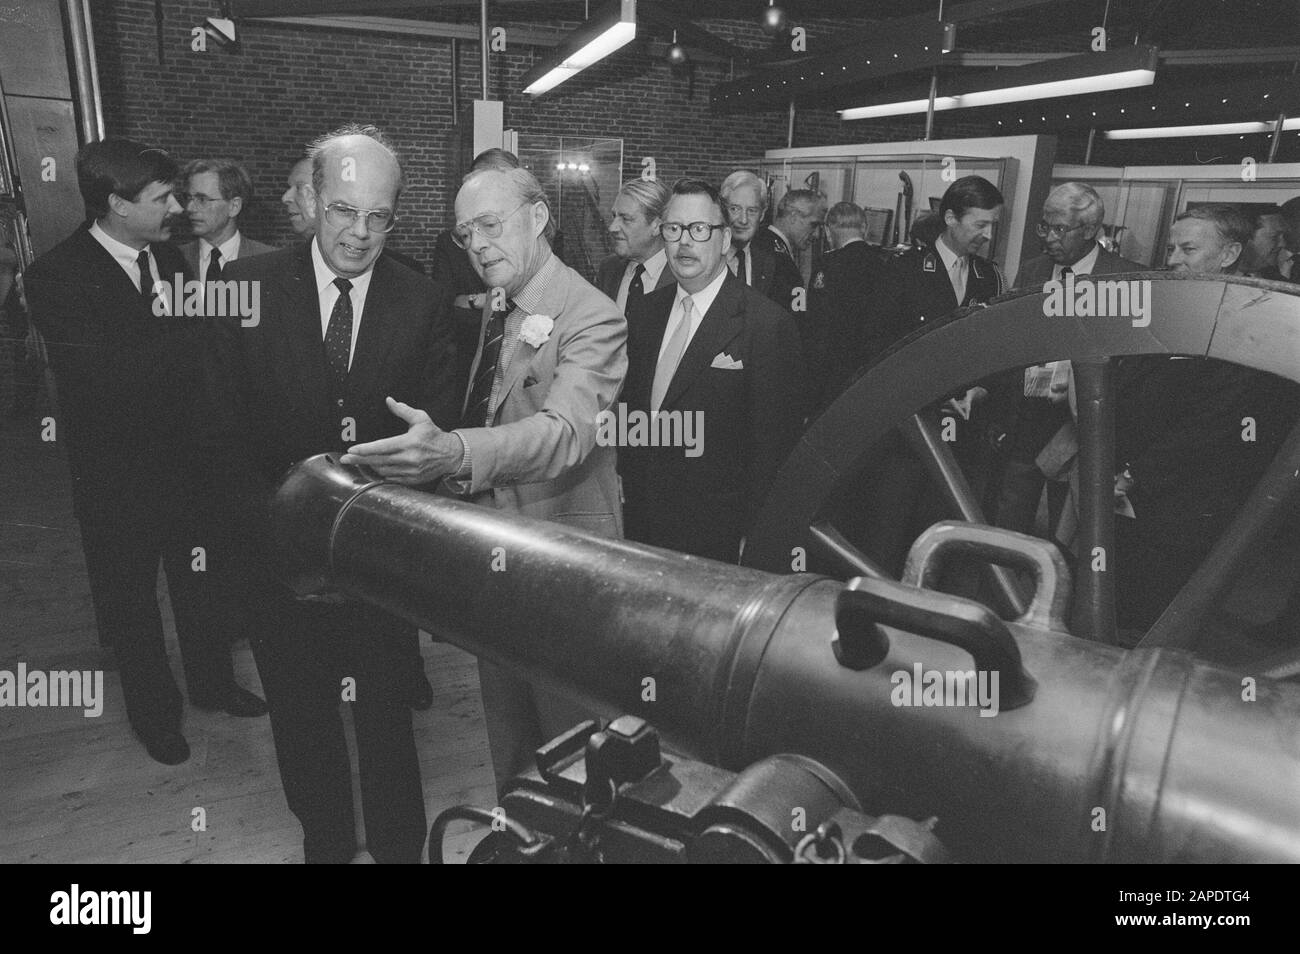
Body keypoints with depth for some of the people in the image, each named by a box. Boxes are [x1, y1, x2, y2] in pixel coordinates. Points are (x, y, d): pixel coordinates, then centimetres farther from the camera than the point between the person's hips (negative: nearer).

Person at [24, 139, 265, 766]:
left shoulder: (167, 258, 0)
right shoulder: (56, 276, -18)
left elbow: (196, 353, 2)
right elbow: (108, 378, -29)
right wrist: (185, 323, -29)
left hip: (189, 458, 5)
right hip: (117, 474, -5)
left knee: (201, 579, 19)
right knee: (130, 599, 15)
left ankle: (212, 682, 42)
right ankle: (154, 712, 35)